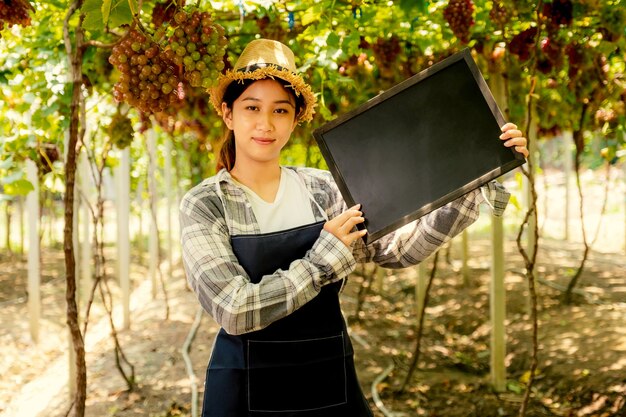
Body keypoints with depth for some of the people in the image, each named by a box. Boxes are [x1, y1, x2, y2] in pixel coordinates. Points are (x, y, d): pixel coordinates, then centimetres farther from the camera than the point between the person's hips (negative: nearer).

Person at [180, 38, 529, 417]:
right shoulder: (204, 204, -8)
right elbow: (233, 310, -19)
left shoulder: (323, 190, 1)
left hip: (333, 386, 3)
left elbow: (402, 248, -7)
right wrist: (323, 258, -18)